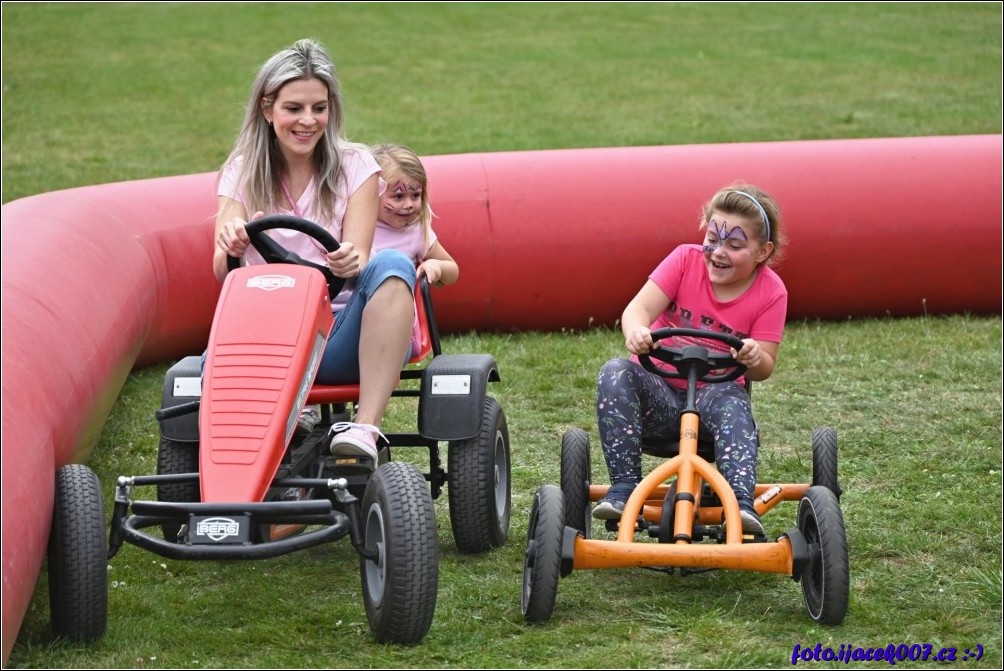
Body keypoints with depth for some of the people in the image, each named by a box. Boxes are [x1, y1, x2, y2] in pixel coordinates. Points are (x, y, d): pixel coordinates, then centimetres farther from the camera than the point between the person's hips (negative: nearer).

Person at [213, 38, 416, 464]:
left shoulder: (355, 167, 7)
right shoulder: (241, 173, 10)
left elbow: (358, 258, -7)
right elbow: (222, 272, -4)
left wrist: (349, 263, -32)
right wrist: (232, 247, -29)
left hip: (342, 337, 0)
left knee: (391, 264, -33)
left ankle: (365, 428, -40)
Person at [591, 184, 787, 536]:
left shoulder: (770, 292, -5)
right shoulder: (685, 260, -5)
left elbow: (764, 368, -8)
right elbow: (639, 308, -17)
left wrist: (755, 358, -34)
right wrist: (635, 331, -42)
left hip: (713, 393, -1)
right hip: (659, 391, 1)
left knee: (731, 401, -37)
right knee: (616, 372, -30)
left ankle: (741, 502, -47)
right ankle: (624, 486, -32)